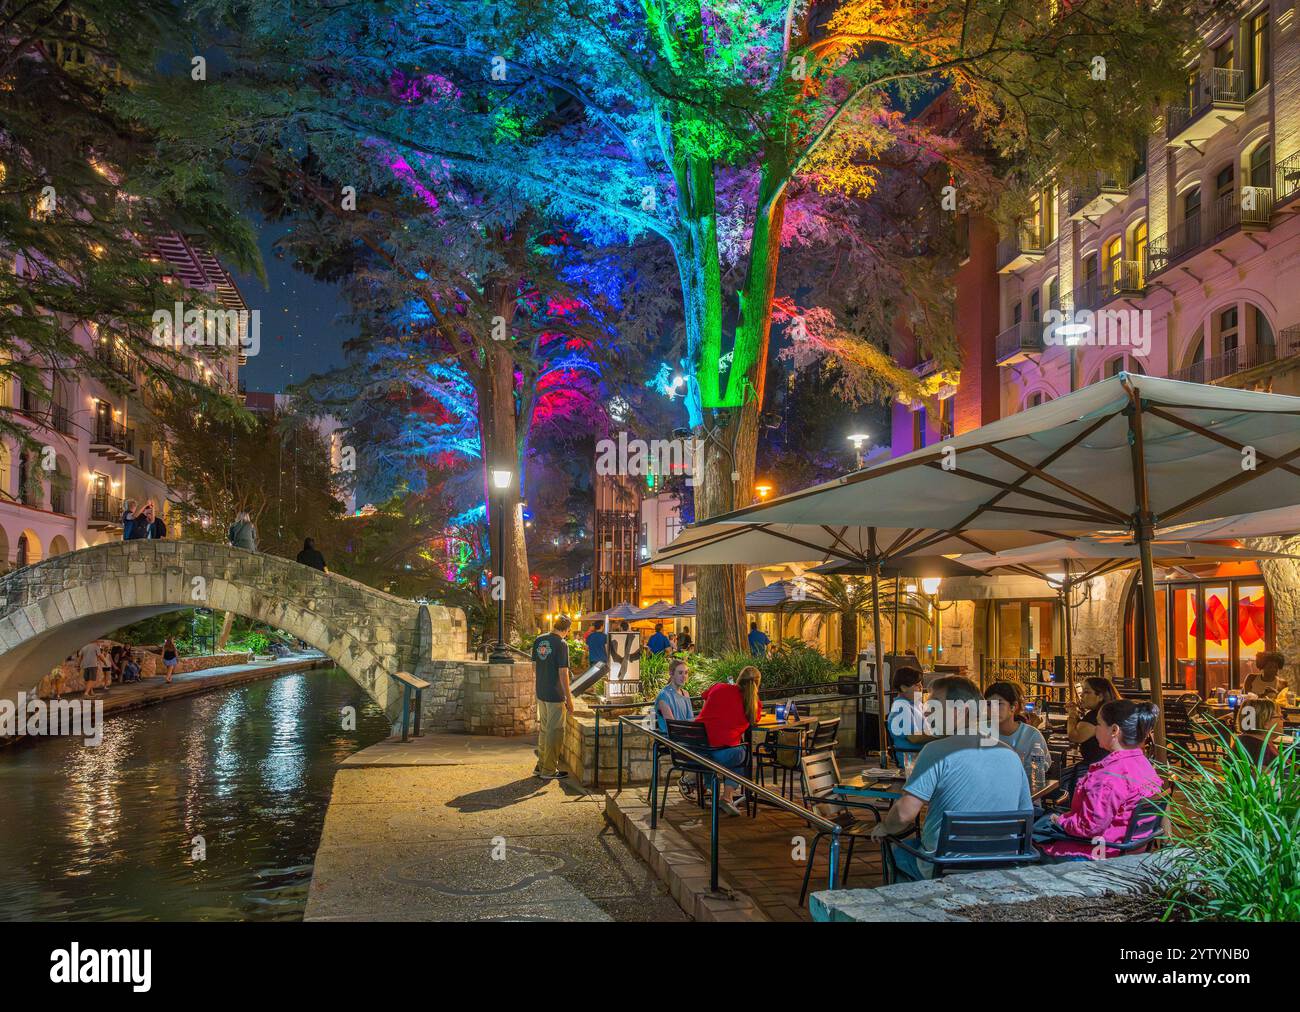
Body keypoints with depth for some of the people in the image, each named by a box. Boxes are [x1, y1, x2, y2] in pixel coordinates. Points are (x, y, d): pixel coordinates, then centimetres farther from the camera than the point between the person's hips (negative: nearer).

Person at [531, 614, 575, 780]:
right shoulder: (561, 644, -16)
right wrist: (569, 699, -12)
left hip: (541, 693, 7)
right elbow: (563, 673, -17)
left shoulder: (538, 640, 5)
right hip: (555, 695, -7)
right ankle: (549, 770, 7)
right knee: (555, 732, 2)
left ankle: (541, 766, 25)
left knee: (543, 729, 18)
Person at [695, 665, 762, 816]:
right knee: (744, 754, 29)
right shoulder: (754, 704, 0)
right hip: (722, 754, -4)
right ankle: (727, 796, 16)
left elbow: (705, 697, 28)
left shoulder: (719, 688, 5)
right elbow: (755, 721, 21)